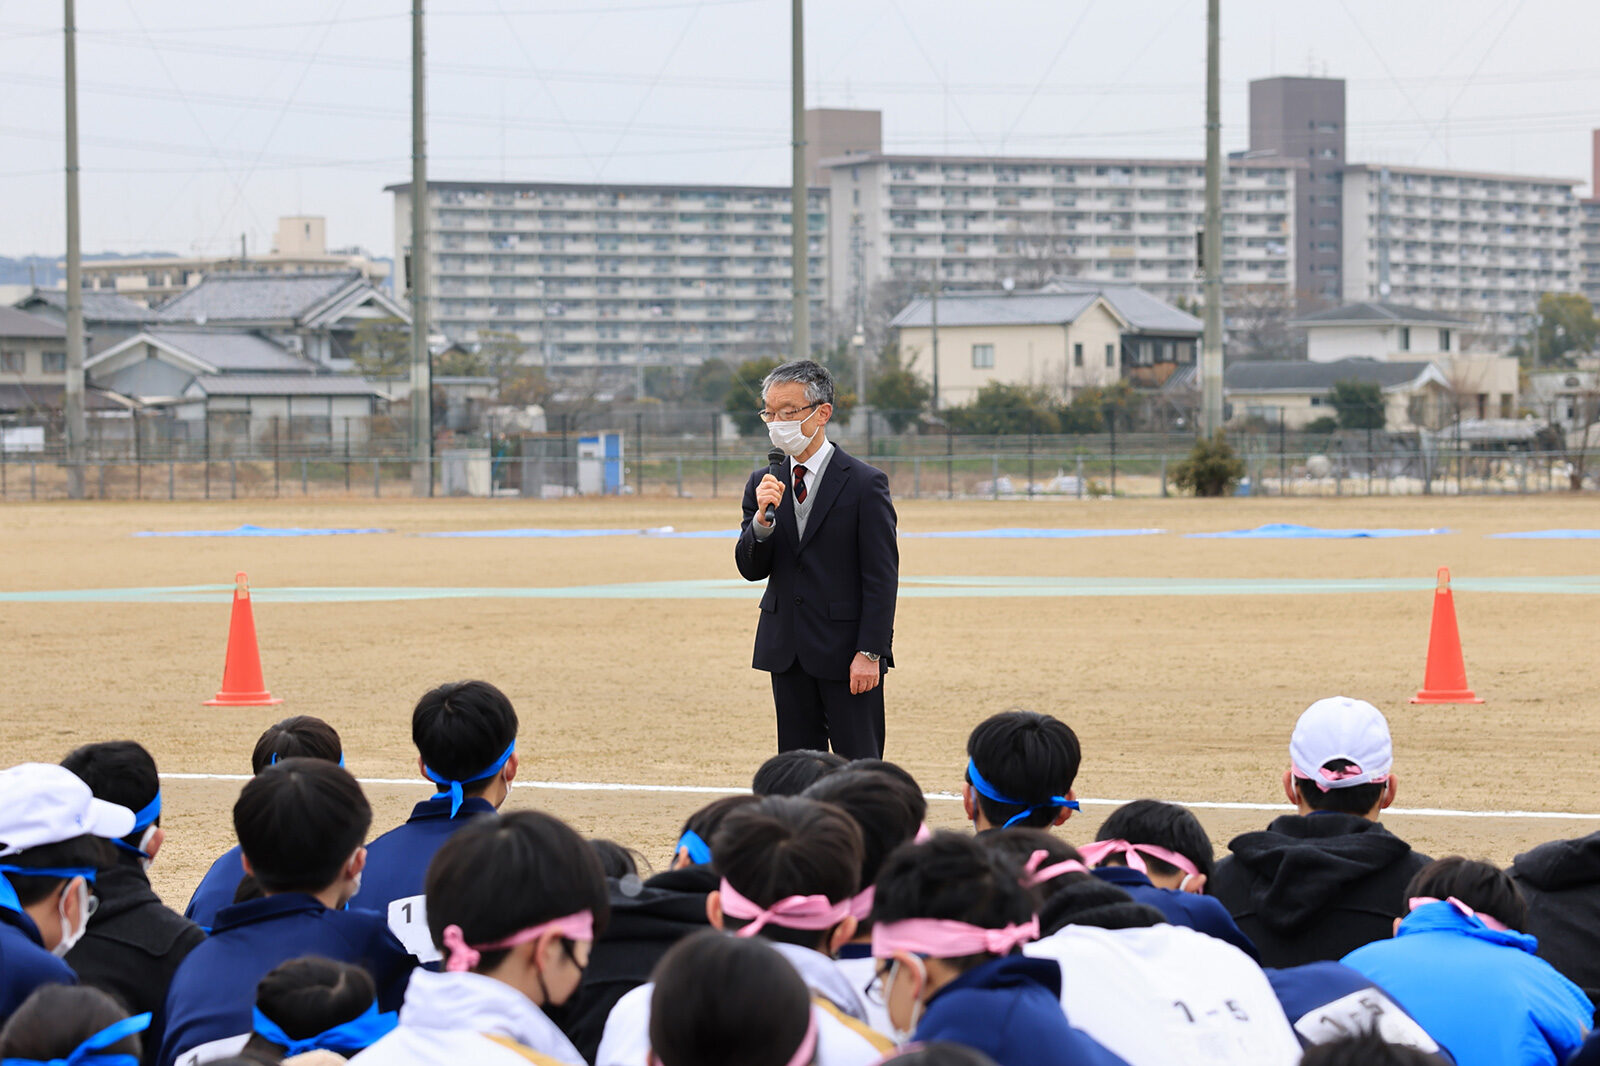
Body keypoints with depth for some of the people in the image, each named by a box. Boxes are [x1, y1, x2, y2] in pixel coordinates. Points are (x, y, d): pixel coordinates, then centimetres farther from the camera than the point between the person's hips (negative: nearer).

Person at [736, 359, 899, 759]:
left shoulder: (865, 483, -7)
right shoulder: (764, 484, 9)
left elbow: (882, 577, -8)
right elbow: (751, 569, 3)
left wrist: (870, 652, -14)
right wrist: (763, 517, -16)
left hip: (846, 652, -5)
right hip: (787, 653, 5)